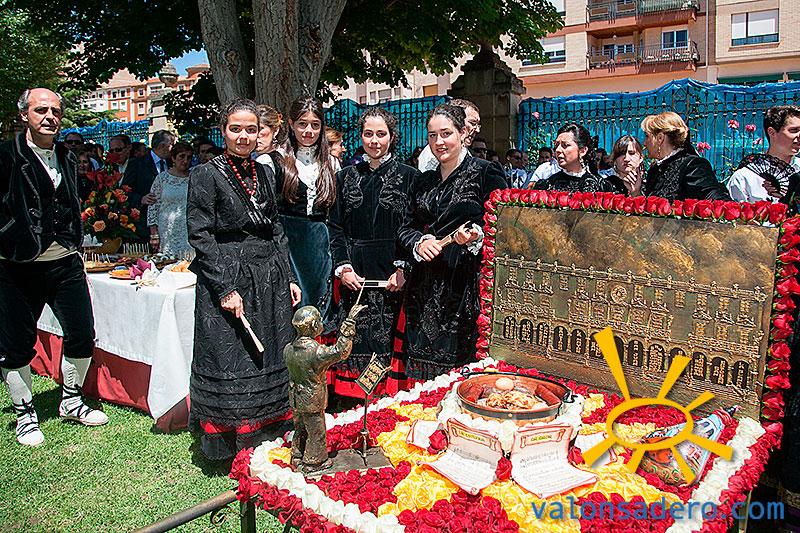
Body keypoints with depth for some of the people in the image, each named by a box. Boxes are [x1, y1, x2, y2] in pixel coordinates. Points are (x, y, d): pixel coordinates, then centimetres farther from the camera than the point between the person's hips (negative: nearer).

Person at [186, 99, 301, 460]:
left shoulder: (263, 173, 12)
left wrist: (287, 278, 11)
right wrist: (225, 288, -16)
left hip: (269, 281, 6)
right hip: (228, 280, -6)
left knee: (269, 361, 11)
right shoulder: (206, 175, -5)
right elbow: (200, 236, -10)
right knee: (229, 365, 1)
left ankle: (264, 440, 25)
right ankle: (230, 448, 16)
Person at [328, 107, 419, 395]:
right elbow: (335, 227, 9)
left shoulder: (409, 176, 3)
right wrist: (343, 267, -3)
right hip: (354, 275, 3)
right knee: (356, 342, 5)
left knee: (390, 343, 0)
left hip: (393, 275, -2)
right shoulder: (345, 177, 12)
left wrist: (403, 269, -11)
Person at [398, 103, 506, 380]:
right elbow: (406, 227, 16)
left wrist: (475, 237, -21)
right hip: (425, 288, 5)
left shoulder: (486, 173, -1)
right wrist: (419, 243, -4)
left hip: (467, 287, -5)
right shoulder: (424, 181, 16)